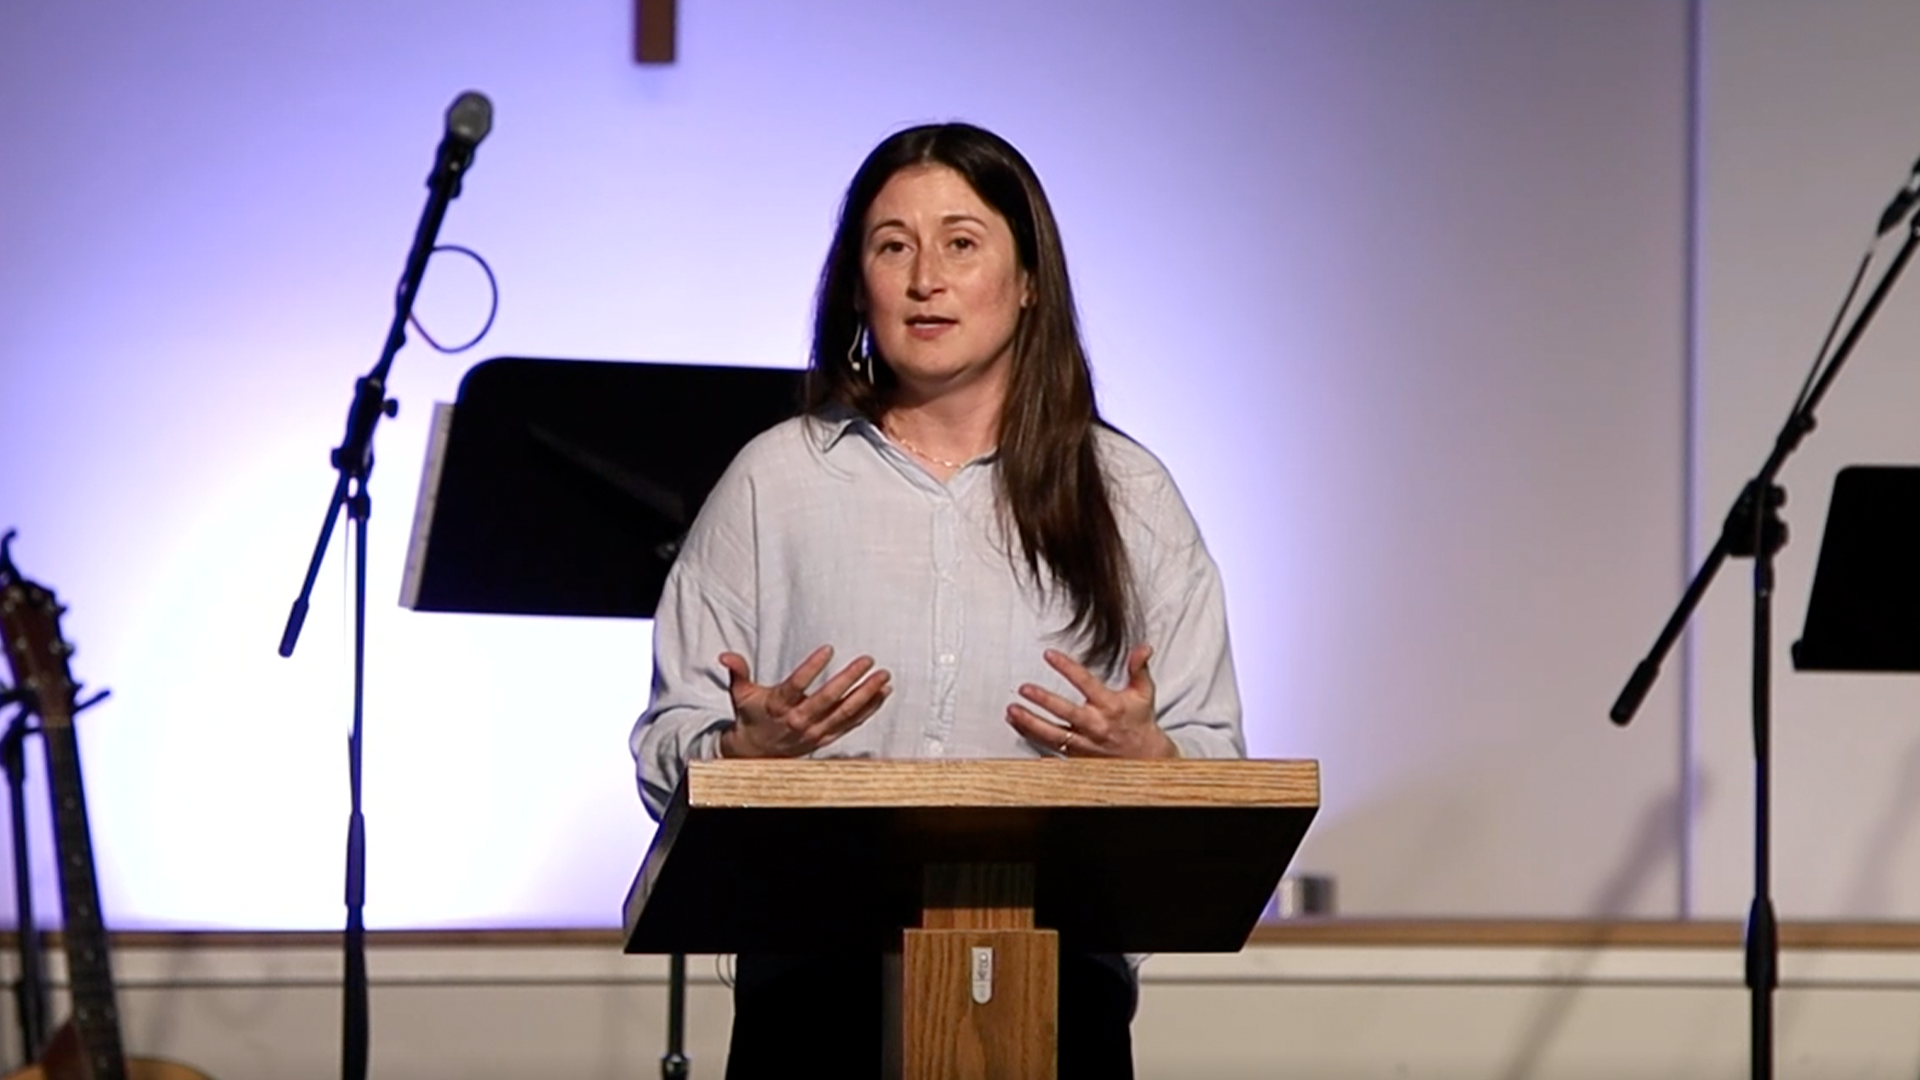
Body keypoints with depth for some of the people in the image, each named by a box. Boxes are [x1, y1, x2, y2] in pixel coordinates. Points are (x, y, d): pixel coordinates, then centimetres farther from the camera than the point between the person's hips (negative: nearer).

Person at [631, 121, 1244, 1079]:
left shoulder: (1127, 495, 10)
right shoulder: (773, 481, 8)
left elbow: (1219, 767, 8)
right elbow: (668, 761, 5)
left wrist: (1143, 754, -12)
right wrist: (751, 745, -15)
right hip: (816, 985, 0)